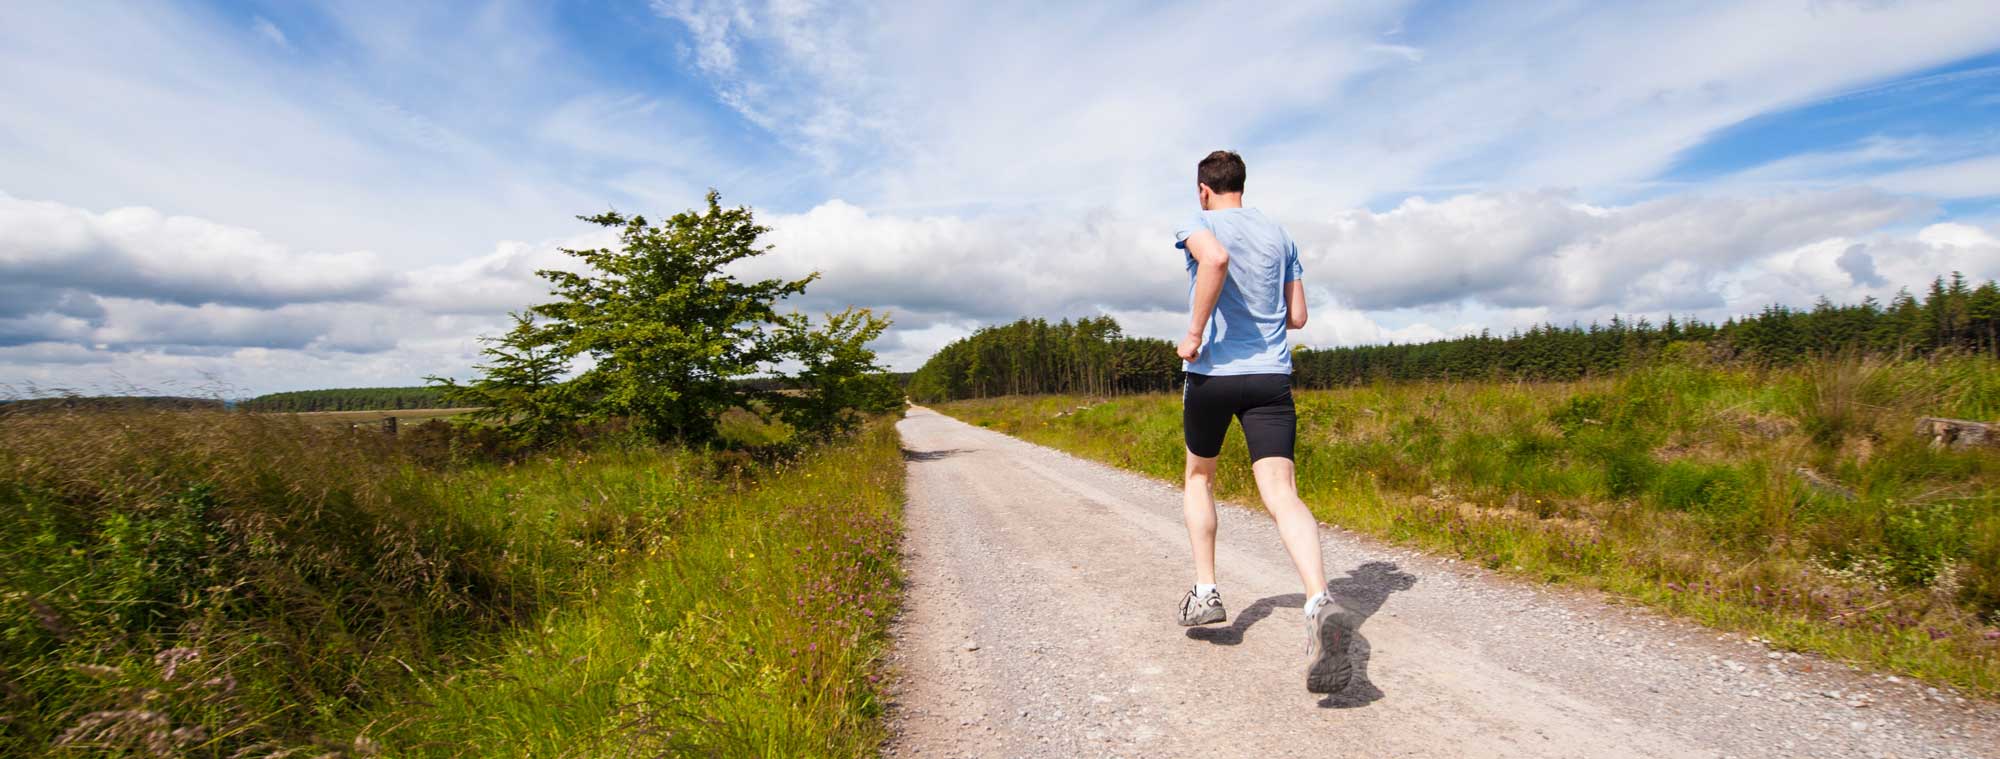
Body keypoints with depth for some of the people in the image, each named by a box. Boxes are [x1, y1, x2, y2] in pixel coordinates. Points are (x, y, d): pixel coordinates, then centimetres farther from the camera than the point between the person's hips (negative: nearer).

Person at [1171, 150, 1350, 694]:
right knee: (1281, 493, -8)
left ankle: (1205, 591, 19)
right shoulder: (1279, 235, 16)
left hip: (1212, 372, -3)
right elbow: (1297, 317, 16)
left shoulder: (1200, 226, 0)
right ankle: (1319, 603, -31)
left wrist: (1195, 332, -19)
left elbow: (1216, 259, -26)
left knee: (1199, 476, 20)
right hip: (1271, 375, 3)